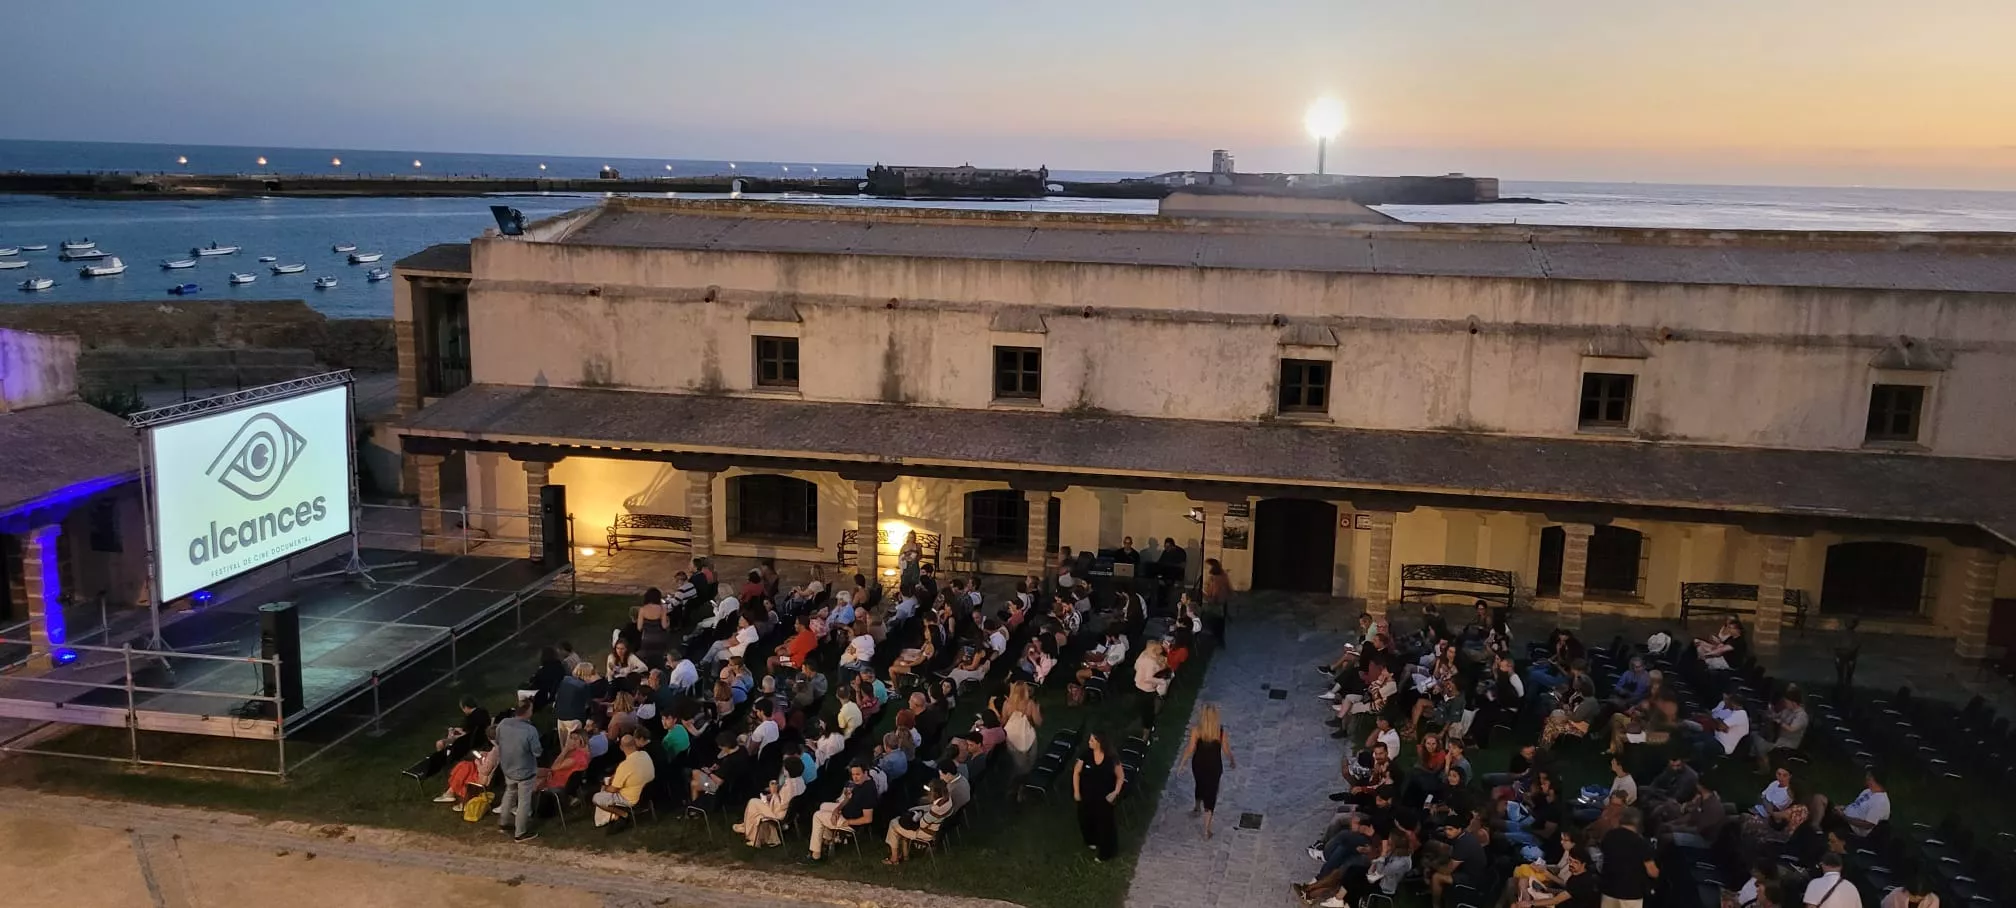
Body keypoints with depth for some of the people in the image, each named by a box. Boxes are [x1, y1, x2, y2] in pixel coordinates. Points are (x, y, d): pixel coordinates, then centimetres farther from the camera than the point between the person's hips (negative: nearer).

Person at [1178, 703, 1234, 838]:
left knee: (1200, 785, 31)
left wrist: (1181, 762, 3)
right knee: (1211, 793, 8)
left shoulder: (1196, 730, -20)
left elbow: (1190, 749, -13)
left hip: (1198, 765, 1)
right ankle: (1206, 829, 9)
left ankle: (1197, 808, 58)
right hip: (1214, 766, -1)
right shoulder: (1221, 730, -18)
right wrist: (1232, 761, 13)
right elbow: (1226, 749, -7)